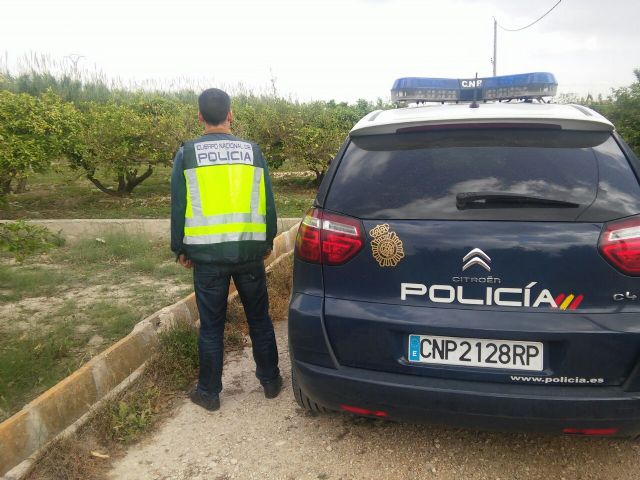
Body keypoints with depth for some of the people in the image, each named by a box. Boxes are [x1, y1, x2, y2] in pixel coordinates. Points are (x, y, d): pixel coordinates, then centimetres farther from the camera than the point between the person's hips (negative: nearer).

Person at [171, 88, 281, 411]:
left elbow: (179, 206, 1)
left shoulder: (187, 153, -2)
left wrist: (180, 249, 12)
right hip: (249, 251, 2)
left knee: (211, 325, 9)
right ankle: (270, 381, 27)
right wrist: (268, 242, 19)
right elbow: (267, 202, 7)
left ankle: (209, 392, 21)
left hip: (207, 254, -1)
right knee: (259, 318, 15)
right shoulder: (252, 151, 2)